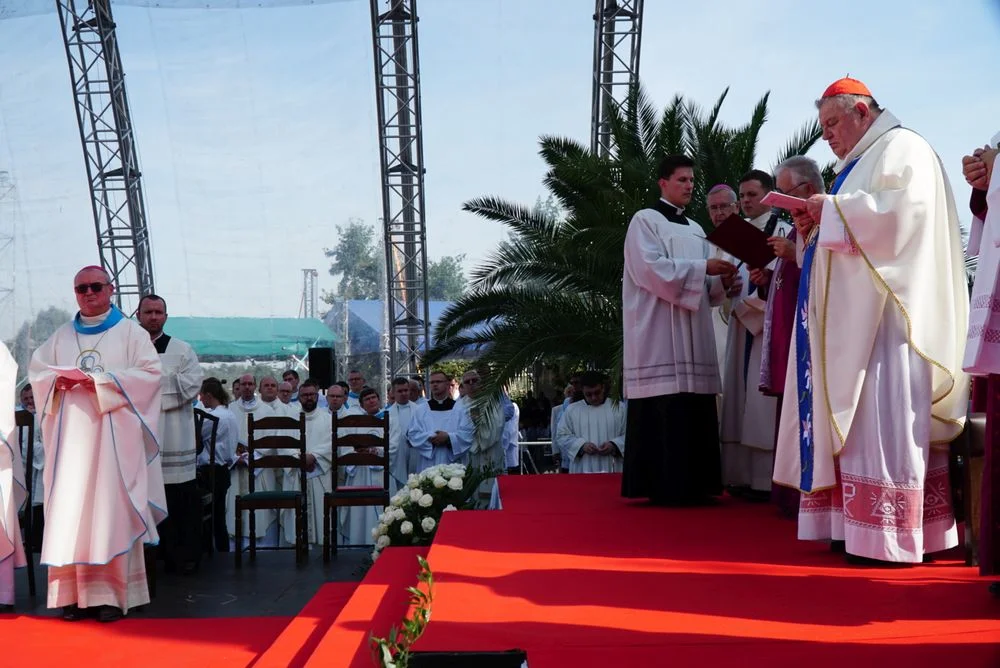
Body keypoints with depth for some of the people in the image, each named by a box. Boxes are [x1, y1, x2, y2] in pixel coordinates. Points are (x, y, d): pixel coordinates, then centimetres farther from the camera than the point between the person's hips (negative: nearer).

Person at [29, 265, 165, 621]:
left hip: (112, 435, -3)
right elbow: (36, 371, 14)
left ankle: (110, 592, -5)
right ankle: (72, 591, 2)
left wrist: (100, 382, -14)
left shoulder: (131, 332, 6)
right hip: (70, 434, 4)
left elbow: (149, 374, -4)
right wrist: (57, 381, -8)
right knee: (69, 508, -2)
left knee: (110, 508, -7)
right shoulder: (61, 336, 18)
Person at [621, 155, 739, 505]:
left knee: (694, 411, 4)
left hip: (693, 335, 7)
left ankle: (691, 486, 9)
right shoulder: (645, 220, 0)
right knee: (664, 411, -11)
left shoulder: (695, 229, 21)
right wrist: (703, 268, -16)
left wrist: (722, 283, -1)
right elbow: (651, 268, -15)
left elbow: (702, 287, 21)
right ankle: (663, 486, -7)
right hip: (659, 335, -7)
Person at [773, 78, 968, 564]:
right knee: (852, 420, 5)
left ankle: (891, 538, -9)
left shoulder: (903, 149, -1)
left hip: (887, 311, -9)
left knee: (882, 417, -12)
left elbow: (905, 209, -19)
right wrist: (815, 227, 8)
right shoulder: (859, 165, 25)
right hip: (856, 316, 9)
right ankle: (860, 528, 7)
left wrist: (834, 209, -13)